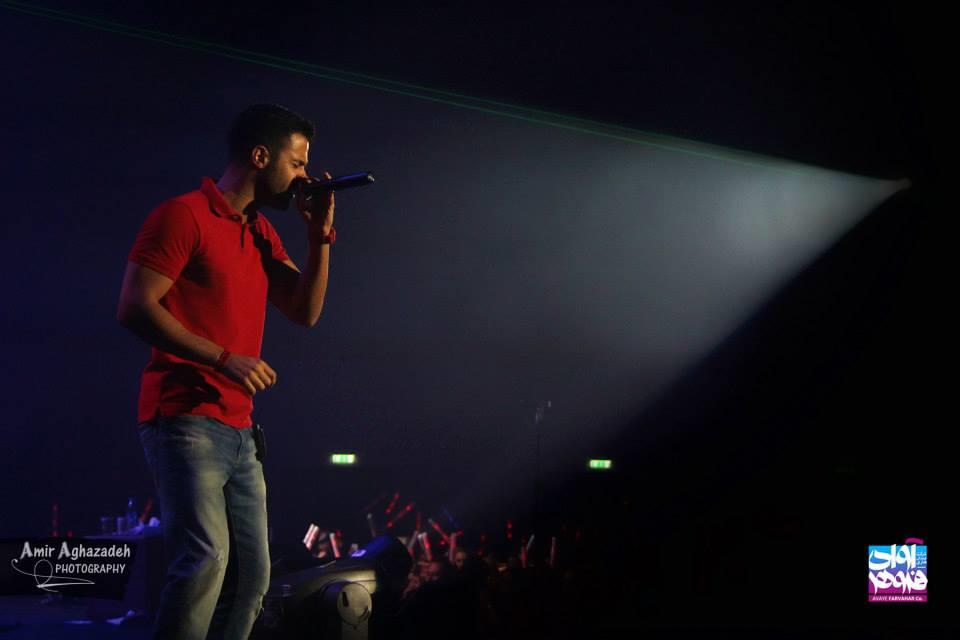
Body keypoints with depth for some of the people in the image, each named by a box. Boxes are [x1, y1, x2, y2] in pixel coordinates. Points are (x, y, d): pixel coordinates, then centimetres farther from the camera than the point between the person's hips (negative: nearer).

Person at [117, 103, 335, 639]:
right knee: (206, 559, -22)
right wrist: (224, 359, -20)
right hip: (185, 420, -9)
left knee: (252, 573, 7)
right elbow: (135, 308, -14)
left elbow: (305, 311, 16)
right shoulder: (184, 215, -6)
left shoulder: (262, 233, 19)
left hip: (239, 430, 9)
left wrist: (320, 234, 5)